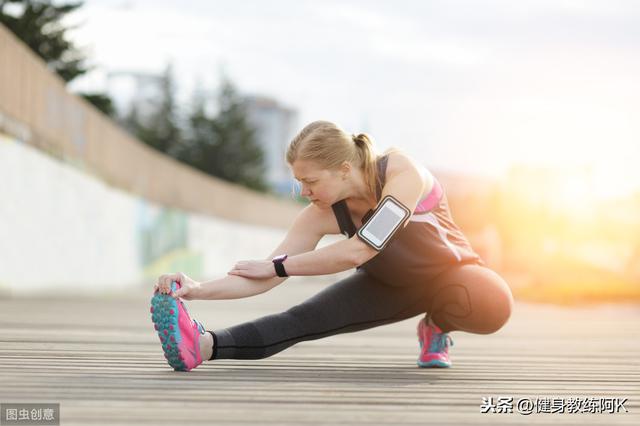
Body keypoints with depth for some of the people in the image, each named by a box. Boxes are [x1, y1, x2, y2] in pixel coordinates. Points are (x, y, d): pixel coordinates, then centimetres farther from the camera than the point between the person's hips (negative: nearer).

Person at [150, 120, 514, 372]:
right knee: (303, 319, -21)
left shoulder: (402, 173, -34)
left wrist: (278, 265, -31)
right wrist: (200, 289, -40)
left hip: (451, 272, -3)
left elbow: (357, 251, -40)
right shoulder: (321, 215, -20)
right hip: (392, 283, 3)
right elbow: (266, 281, -23)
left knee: (492, 305, -38)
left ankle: (439, 326, -5)